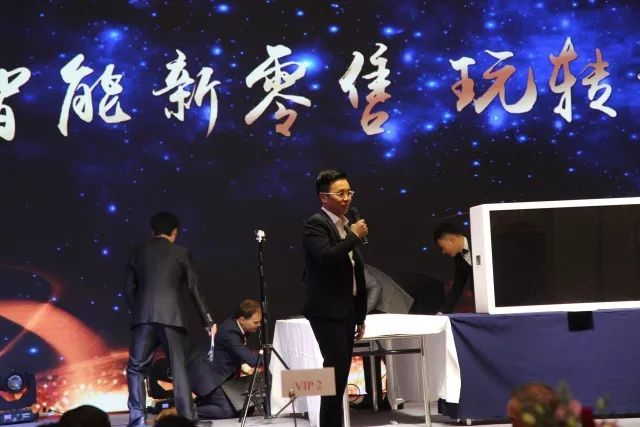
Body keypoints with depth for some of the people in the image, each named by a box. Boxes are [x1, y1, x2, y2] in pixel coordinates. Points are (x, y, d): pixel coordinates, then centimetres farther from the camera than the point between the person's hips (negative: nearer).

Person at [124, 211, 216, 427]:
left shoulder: (137, 254, 11)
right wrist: (208, 320, 12)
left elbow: (129, 289, 10)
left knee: (136, 368, 8)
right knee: (179, 368, 4)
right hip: (172, 317, -1)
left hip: (144, 318, 1)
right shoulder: (181, 253, 7)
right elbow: (194, 288, 6)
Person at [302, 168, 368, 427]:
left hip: (347, 311, 8)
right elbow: (326, 257, -27)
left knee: (339, 375, 7)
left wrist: (361, 316, 18)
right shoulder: (315, 224, -8)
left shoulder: (348, 226, 16)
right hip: (327, 311, -8)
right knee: (336, 371, -14)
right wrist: (354, 236, -18)